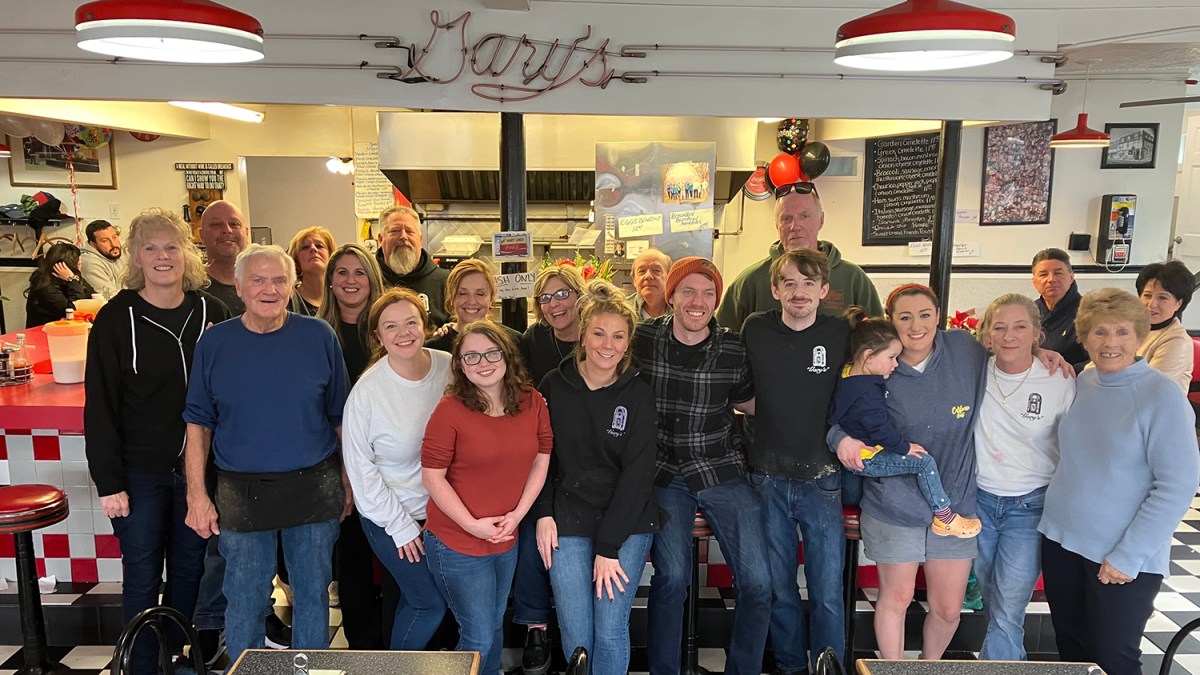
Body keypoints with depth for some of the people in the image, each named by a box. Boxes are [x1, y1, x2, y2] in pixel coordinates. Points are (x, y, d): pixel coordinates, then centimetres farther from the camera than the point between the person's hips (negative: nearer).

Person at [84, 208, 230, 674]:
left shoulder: (211, 312, 0)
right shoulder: (116, 318, -7)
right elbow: (100, 407, -6)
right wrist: (109, 482, -9)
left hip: (198, 465, 3)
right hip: (141, 471, -2)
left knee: (189, 569, 14)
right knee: (142, 576, 7)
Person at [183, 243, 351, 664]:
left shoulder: (319, 337, -3)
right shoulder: (215, 343, -1)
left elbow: (341, 417, 3)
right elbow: (198, 423, 3)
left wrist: (348, 481, 3)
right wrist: (197, 494, -2)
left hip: (313, 489, 0)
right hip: (242, 495, 0)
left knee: (313, 594, 13)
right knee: (245, 600, 12)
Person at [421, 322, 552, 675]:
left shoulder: (532, 402, -4)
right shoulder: (450, 410, -17)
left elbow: (541, 460, 2)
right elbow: (432, 476, -15)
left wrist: (517, 514, -7)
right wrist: (473, 525, -17)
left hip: (507, 540, 5)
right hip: (457, 543, -5)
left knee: (494, 626, 23)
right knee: (479, 637, 5)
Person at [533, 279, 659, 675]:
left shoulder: (639, 394, -5)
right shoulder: (554, 387, -1)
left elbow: (637, 473, -9)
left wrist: (609, 546, -12)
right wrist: (543, 513, -3)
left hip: (627, 523, -1)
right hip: (568, 520, 1)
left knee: (610, 631, -3)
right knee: (575, 635, 2)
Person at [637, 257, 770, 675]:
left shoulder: (733, 350, -4)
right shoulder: (642, 339, -6)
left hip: (721, 471, 1)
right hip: (664, 474, -1)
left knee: (757, 582, -2)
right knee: (671, 576, -8)